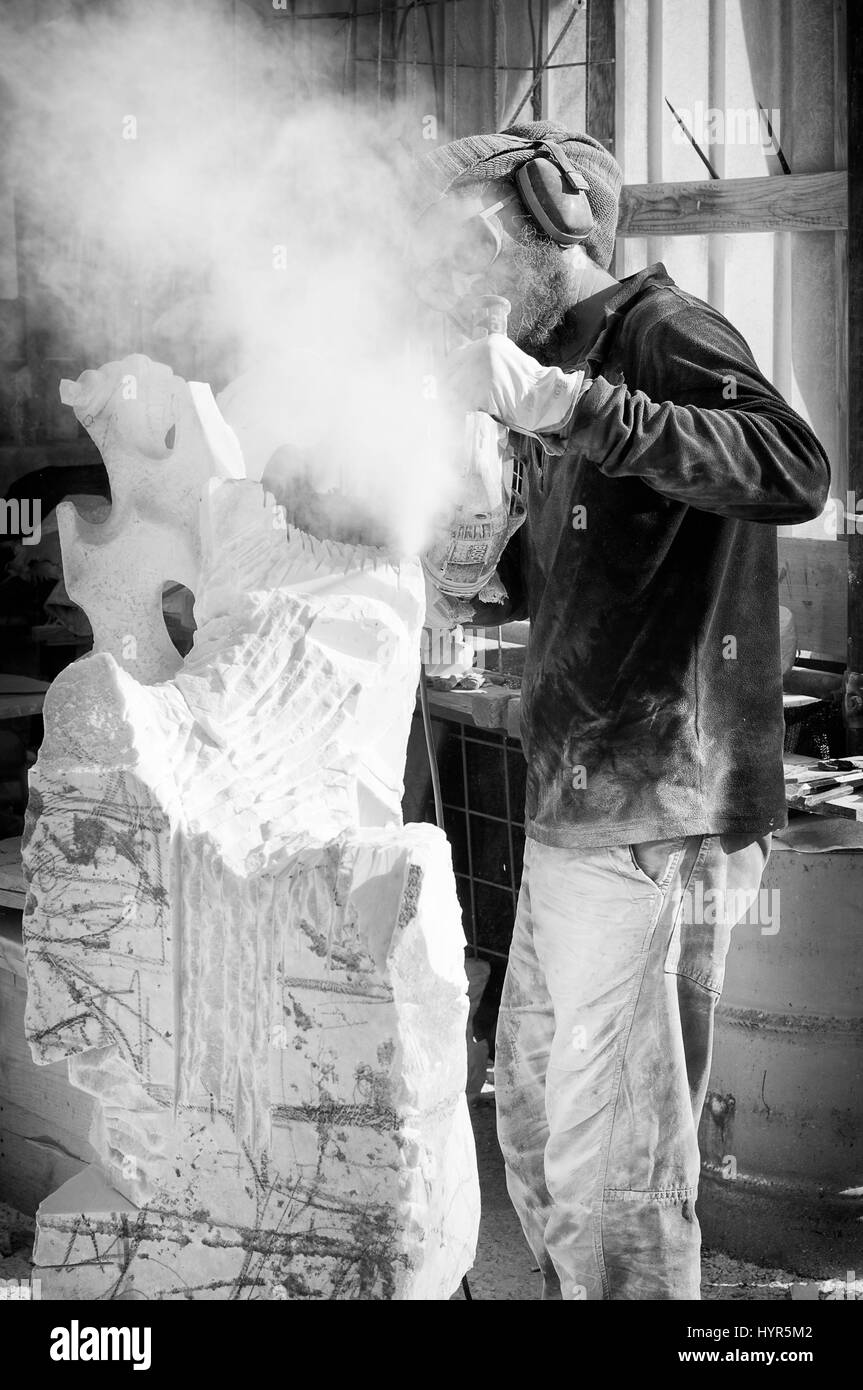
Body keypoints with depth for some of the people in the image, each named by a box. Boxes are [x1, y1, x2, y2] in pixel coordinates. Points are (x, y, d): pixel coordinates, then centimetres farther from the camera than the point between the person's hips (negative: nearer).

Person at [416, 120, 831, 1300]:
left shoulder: (658, 330, -9)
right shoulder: (570, 353, 18)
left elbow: (793, 471, -28)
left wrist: (566, 405, -33)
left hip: (651, 825, -10)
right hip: (576, 808, 10)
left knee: (612, 1169, -4)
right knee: (532, 1112, 20)